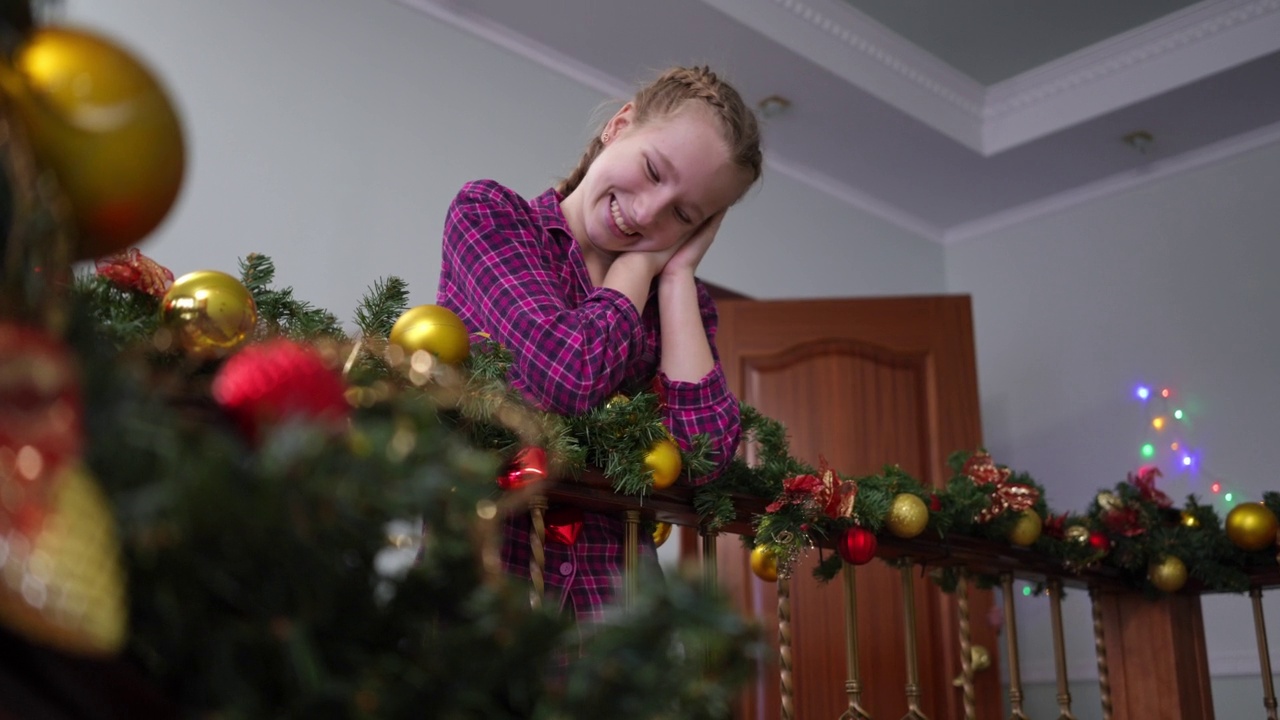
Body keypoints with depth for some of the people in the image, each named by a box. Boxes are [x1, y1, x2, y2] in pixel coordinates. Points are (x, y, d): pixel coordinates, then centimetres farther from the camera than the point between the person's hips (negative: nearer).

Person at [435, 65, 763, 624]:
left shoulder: (682, 299, 11)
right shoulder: (488, 213, 1)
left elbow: (703, 456, -7)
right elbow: (569, 375, -15)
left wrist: (676, 272, 0)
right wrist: (639, 263, 1)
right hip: (487, 570, -3)